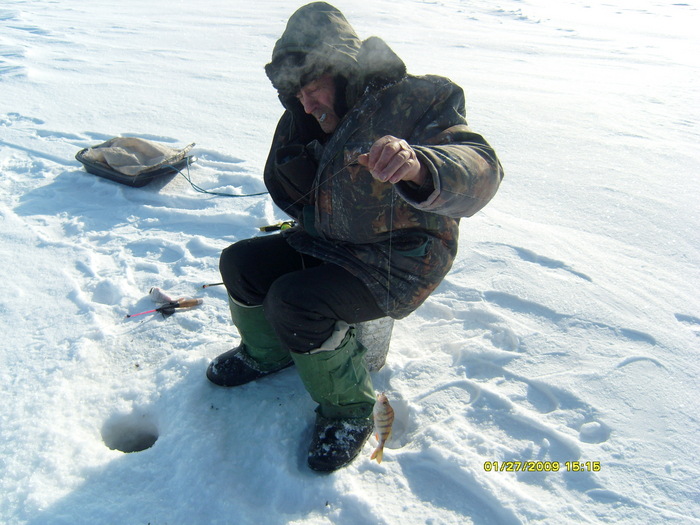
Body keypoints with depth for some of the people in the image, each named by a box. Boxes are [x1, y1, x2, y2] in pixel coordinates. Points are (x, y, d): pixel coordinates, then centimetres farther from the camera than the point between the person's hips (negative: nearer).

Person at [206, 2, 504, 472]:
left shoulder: (418, 99, -18)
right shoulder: (312, 117, 4)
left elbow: (481, 172, -35)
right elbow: (290, 199, 6)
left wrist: (418, 166, -58)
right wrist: (297, 136, -11)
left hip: (401, 260, -7)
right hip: (328, 244, 8)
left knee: (294, 301, -25)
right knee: (240, 263, -1)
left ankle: (350, 411, -2)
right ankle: (266, 354, 26)